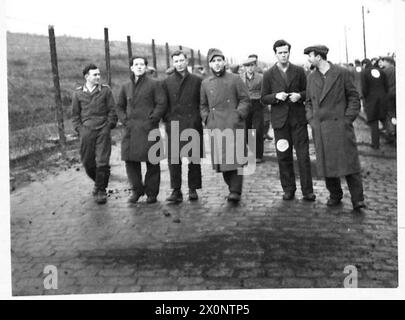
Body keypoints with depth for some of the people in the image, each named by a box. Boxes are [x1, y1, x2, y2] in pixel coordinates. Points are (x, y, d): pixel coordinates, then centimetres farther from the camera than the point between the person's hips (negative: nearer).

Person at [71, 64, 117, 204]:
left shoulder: (105, 90, 4)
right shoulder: (78, 93, 7)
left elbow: (112, 110, 6)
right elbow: (75, 114, 13)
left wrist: (109, 126, -2)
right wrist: (79, 128, 3)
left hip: (103, 131, -1)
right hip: (86, 131, 2)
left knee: (102, 162, -6)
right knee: (87, 162, 6)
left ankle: (101, 190, 7)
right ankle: (97, 182, 33)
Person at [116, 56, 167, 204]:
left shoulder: (154, 84, 2)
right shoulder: (126, 87, 15)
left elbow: (162, 104, -5)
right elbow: (119, 106, 21)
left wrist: (152, 120, -12)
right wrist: (124, 120, 6)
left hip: (148, 129, -4)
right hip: (130, 129, 4)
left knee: (152, 162, 0)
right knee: (130, 160, 4)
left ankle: (152, 193, 10)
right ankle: (137, 190, 19)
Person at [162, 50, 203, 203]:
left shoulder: (197, 81, 6)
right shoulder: (167, 82, 8)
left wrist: (199, 118, -1)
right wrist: (167, 119, 1)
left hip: (193, 125, 0)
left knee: (194, 159, 4)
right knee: (173, 159, -3)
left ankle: (193, 189, 15)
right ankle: (176, 191, 4)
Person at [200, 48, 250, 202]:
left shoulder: (235, 79, 4)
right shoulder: (205, 83, 13)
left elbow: (245, 100, 4)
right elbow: (203, 105, 20)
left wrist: (239, 115, -8)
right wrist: (207, 119, 5)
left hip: (234, 125, -3)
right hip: (216, 126, 3)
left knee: (235, 157, -9)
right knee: (221, 159, 3)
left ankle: (235, 191, -5)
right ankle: (232, 188, 18)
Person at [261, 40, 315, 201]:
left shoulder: (299, 71, 6)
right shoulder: (269, 74, 5)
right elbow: (263, 98, 5)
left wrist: (300, 95, -10)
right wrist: (276, 96, -14)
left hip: (298, 118, 0)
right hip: (280, 120, 0)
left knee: (303, 155, -2)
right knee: (284, 157, 4)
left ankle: (307, 191, 4)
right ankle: (288, 189, 15)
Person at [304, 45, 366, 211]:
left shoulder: (342, 73, -1)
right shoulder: (311, 77, 12)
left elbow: (354, 97, 1)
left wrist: (347, 119, -7)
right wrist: (311, 120, 5)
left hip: (340, 126, -4)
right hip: (320, 129, 4)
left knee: (348, 162, -6)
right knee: (326, 164, 6)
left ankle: (357, 199, -1)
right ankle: (335, 195, 21)